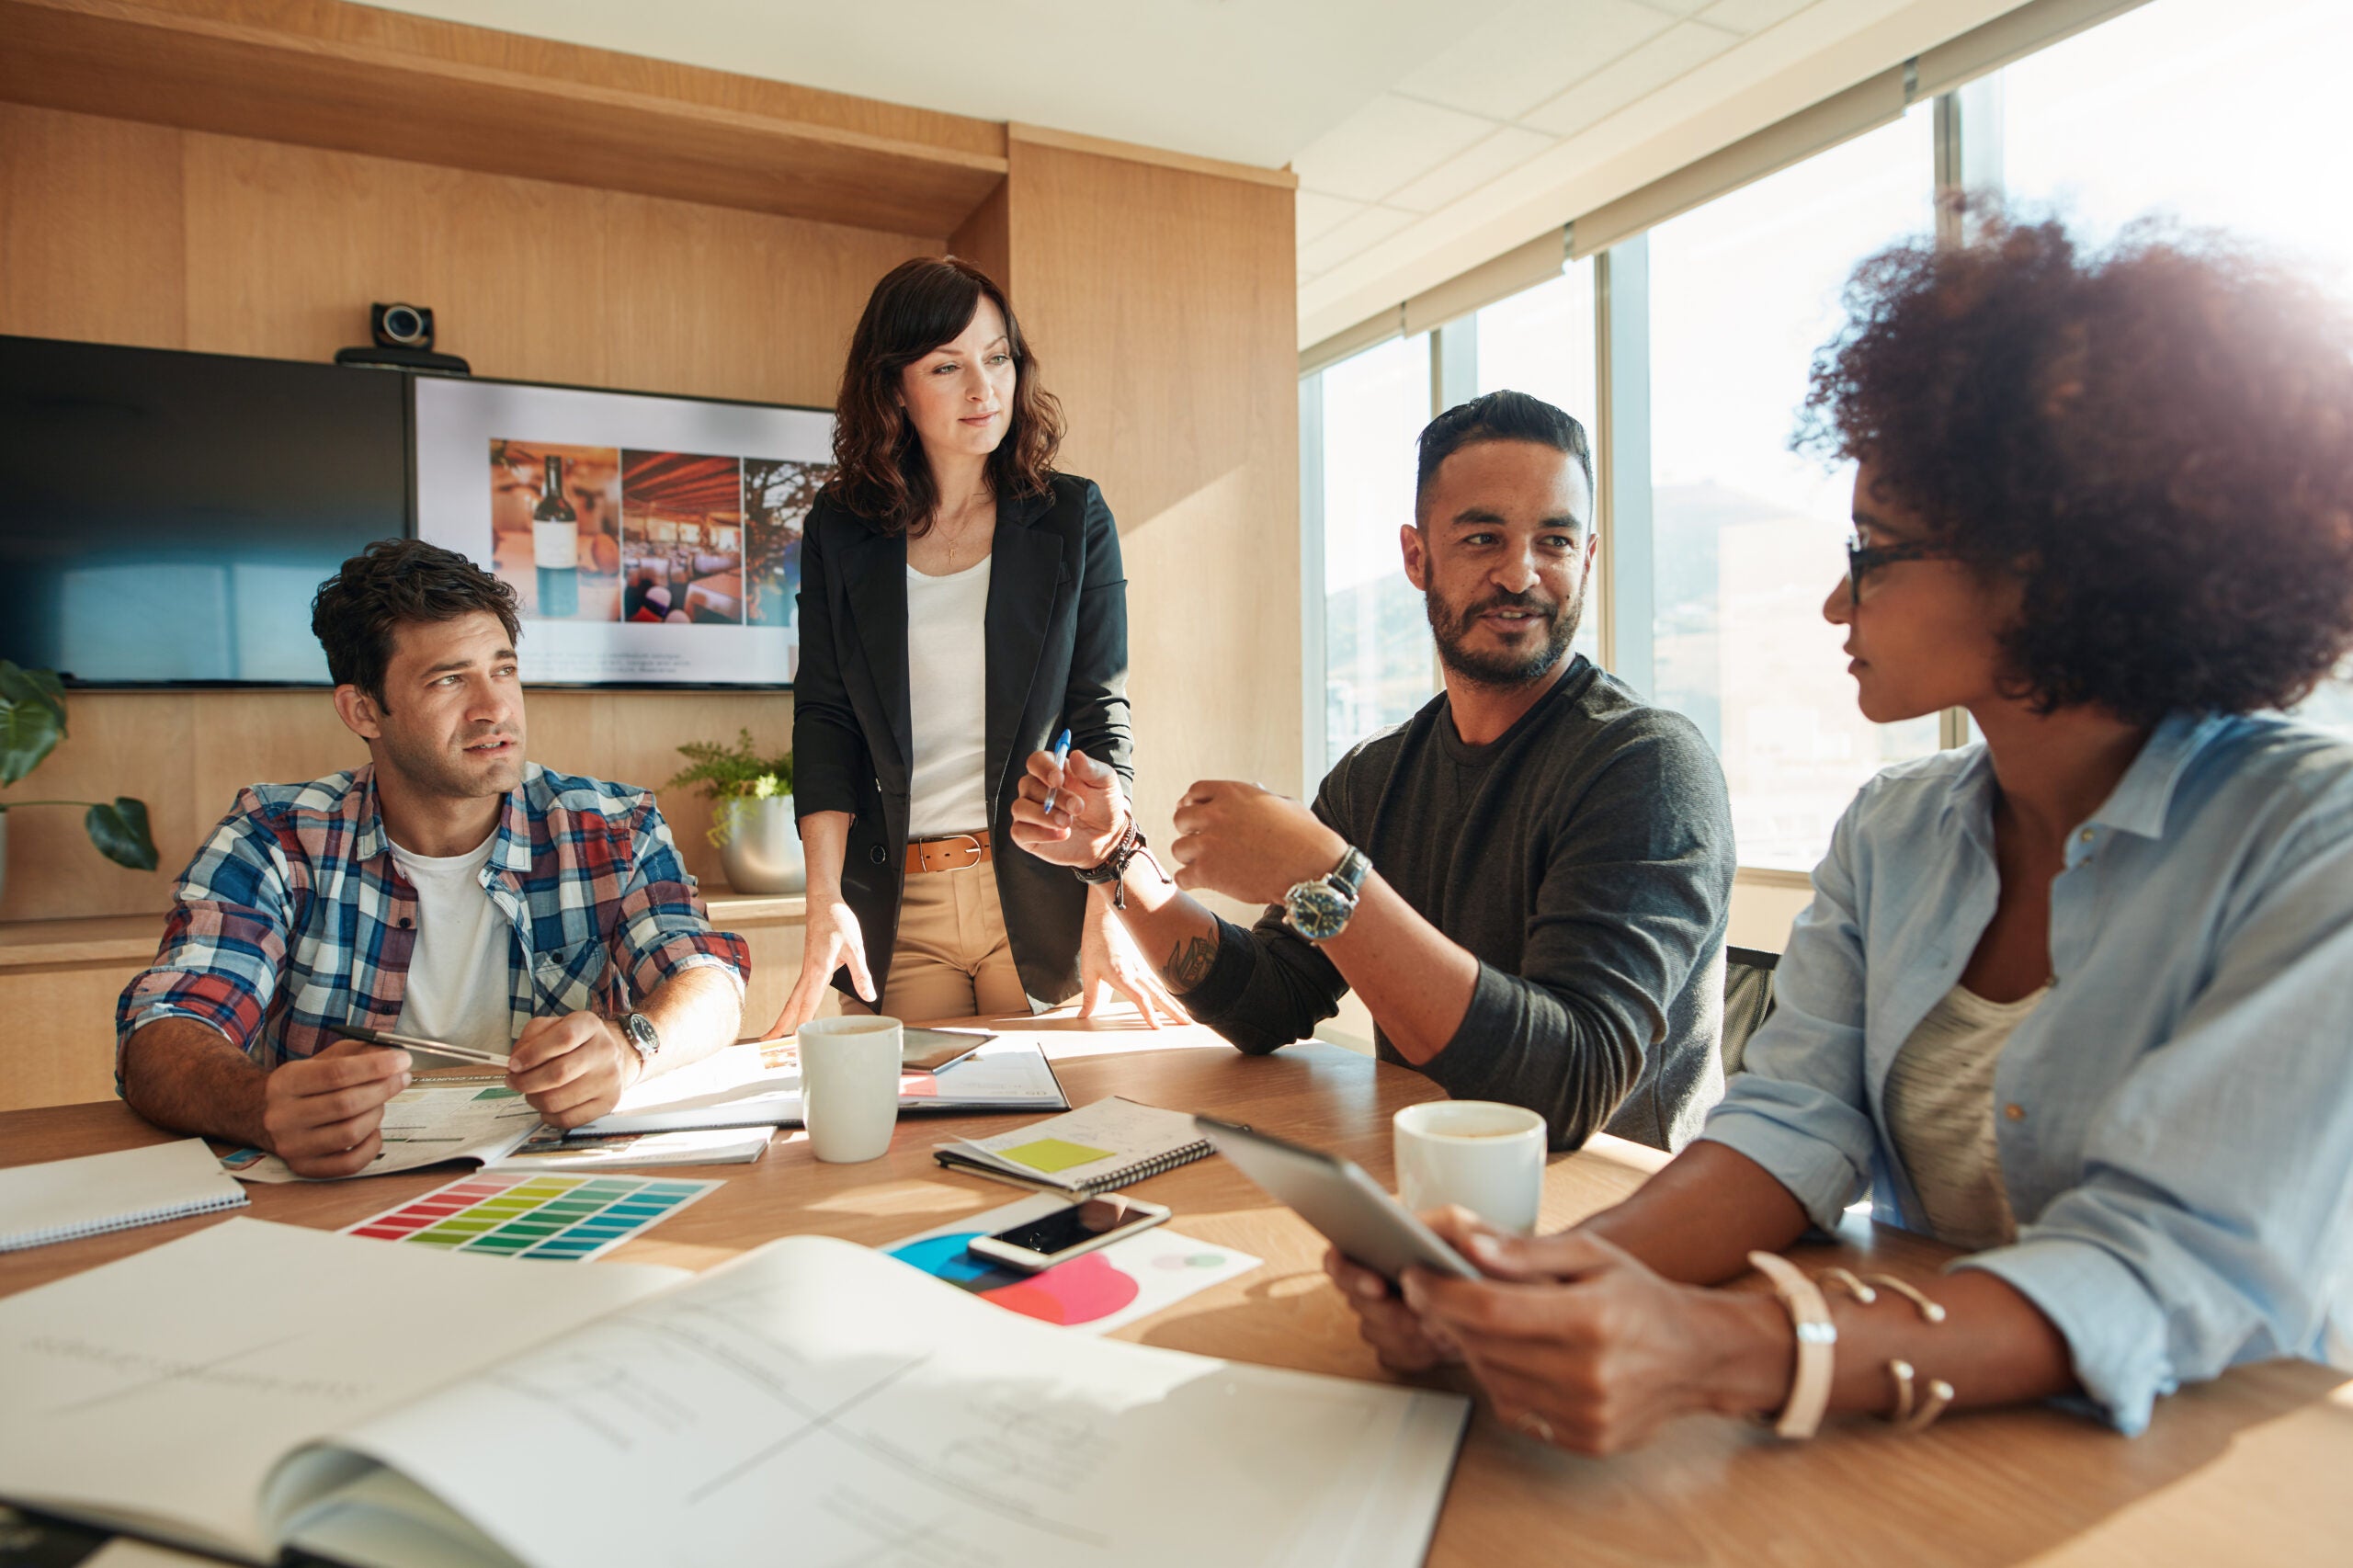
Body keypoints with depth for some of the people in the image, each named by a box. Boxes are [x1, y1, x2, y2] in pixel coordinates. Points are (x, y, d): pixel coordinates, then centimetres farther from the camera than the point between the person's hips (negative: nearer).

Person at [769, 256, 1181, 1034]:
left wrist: (1106, 908, -13)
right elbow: (823, 718, 2)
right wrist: (826, 900, -11)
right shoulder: (839, 531, 6)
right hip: (895, 906, 1)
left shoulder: (1073, 517, 3)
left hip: (1037, 898, 0)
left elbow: (1101, 712, -2)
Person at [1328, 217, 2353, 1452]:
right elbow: (1800, 1117, -6)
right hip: (1928, 1443, 3)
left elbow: (2184, 1268, -23)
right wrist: (1569, 1271, -25)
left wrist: (1720, 1354, -37)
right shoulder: (1891, 832, 3)